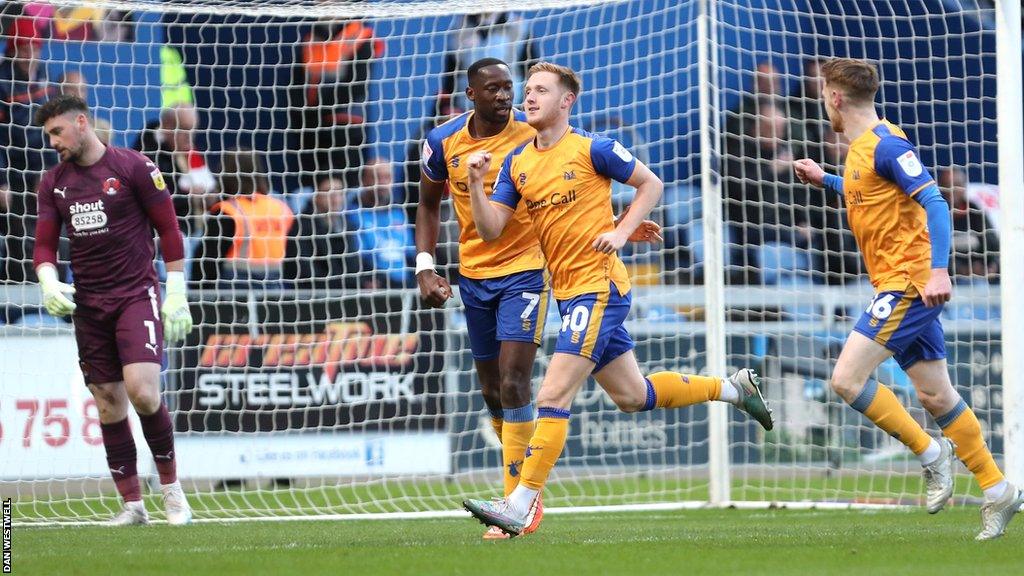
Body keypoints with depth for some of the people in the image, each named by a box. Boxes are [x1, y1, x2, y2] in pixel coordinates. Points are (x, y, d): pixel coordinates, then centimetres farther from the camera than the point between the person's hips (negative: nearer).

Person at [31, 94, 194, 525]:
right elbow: (45, 244, 10)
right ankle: (131, 503, 10)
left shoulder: (133, 167, -4)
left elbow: (168, 228, -2)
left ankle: (171, 486, -1)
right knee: (108, 404, 3)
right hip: (87, 304, 5)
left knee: (142, 392, -19)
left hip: (137, 295, -5)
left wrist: (176, 294, -5)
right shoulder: (53, 182, 9)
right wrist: (49, 283, -11)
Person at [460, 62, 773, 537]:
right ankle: (733, 387, 34)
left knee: (553, 396, -14)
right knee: (632, 396, 16)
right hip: (569, 294, 8)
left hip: (598, 287, -8)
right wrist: (476, 183, -12)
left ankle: (520, 505, -16)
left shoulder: (591, 149, -8)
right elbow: (490, 230, 3)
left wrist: (621, 231, -11)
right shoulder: (516, 163, 9)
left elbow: (651, 183, 1)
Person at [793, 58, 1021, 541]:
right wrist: (825, 181, 33)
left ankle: (929, 452, -4)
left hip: (909, 282, -10)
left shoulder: (886, 144, -14)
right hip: (899, 287, 10)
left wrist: (938, 270, -29)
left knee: (847, 378, -15)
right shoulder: (860, 148, 15)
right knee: (935, 396, 10)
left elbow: (934, 203, -21)